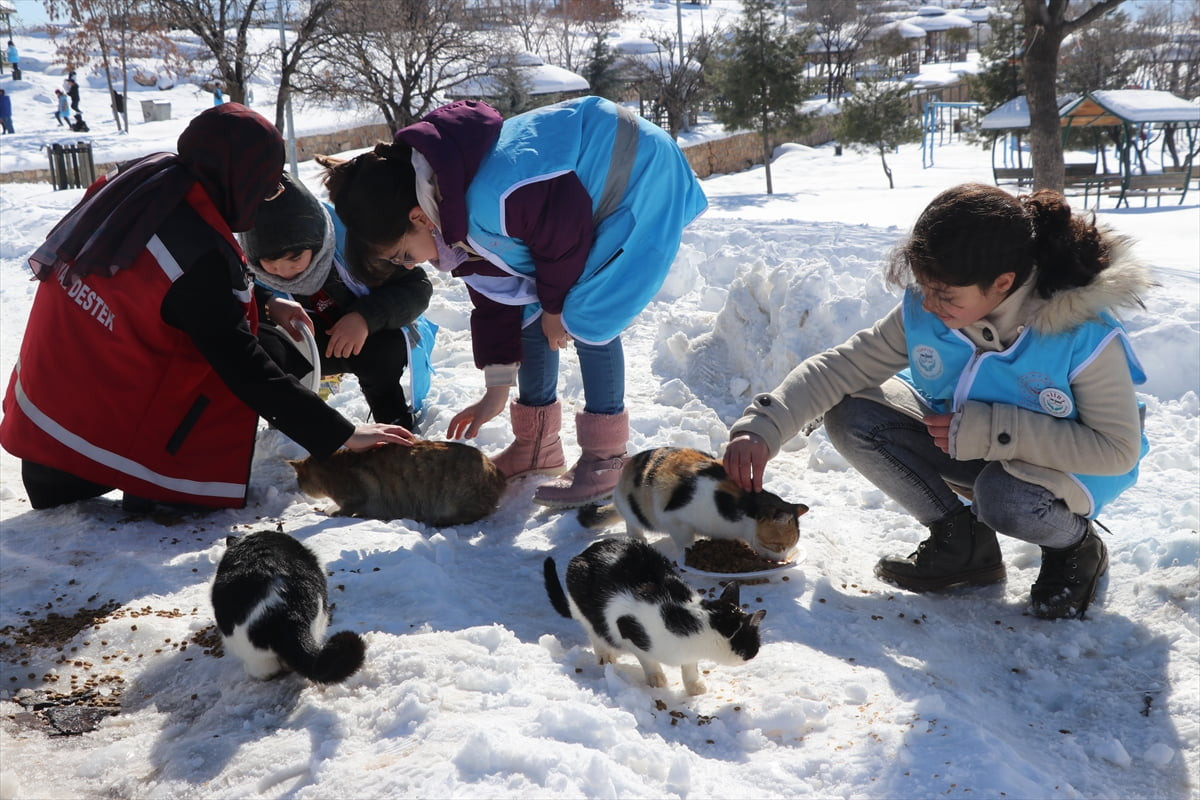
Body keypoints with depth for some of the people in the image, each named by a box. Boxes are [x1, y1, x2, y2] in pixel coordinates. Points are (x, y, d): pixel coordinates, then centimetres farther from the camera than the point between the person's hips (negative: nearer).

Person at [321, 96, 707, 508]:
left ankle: (607, 458, -5)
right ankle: (537, 446, 19)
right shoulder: (455, 214, -7)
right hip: (585, 189, 9)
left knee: (587, 317, -17)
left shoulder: (492, 202, -39)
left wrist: (555, 304, -7)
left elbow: (568, 235, -25)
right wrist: (497, 388, 5)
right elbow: (494, 293, 2)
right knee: (531, 311, 6)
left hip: (641, 179, -9)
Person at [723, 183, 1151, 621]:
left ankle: (1078, 545, -2)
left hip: (1065, 467, -5)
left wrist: (992, 431, -35)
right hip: (967, 445, 5)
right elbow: (840, 366, -14)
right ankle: (965, 544, 0)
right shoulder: (923, 311, -19)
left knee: (1004, 496, -40)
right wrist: (763, 427, -29)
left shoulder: (1084, 334, -31)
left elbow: (1118, 449, -27)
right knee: (851, 416, -16)